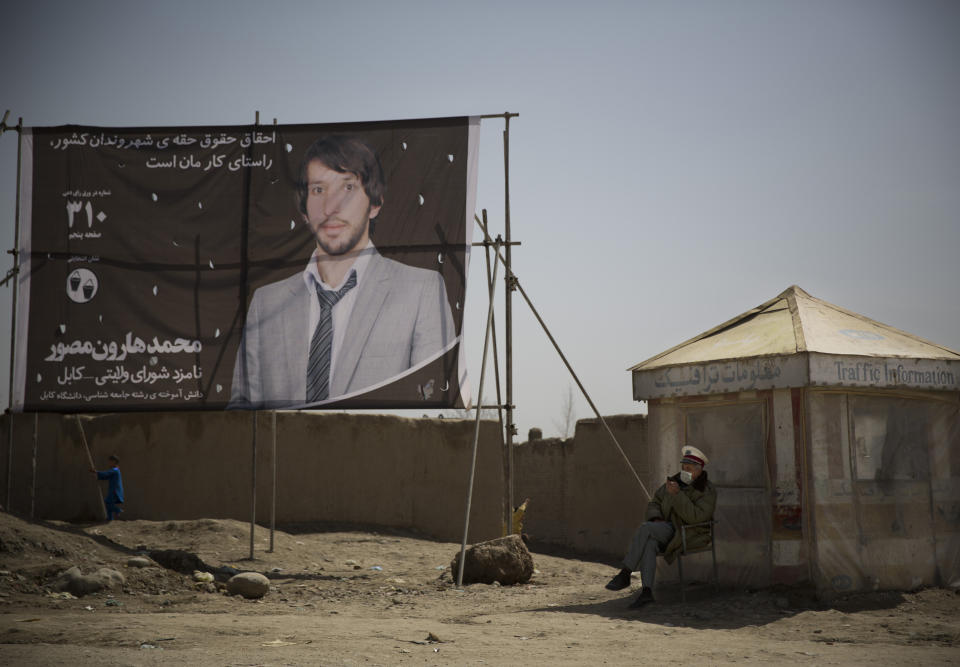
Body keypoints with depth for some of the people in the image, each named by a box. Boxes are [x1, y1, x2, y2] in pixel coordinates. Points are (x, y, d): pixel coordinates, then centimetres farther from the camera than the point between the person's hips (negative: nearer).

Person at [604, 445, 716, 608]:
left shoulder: (707, 491, -8)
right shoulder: (675, 482, 12)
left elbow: (694, 517, -22)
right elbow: (654, 503, 17)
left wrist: (677, 494, -27)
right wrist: (656, 518, -6)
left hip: (689, 535, -6)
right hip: (668, 531, 6)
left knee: (645, 528, -28)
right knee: (649, 544, -31)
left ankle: (625, 574, -24)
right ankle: (646, 591, -39)